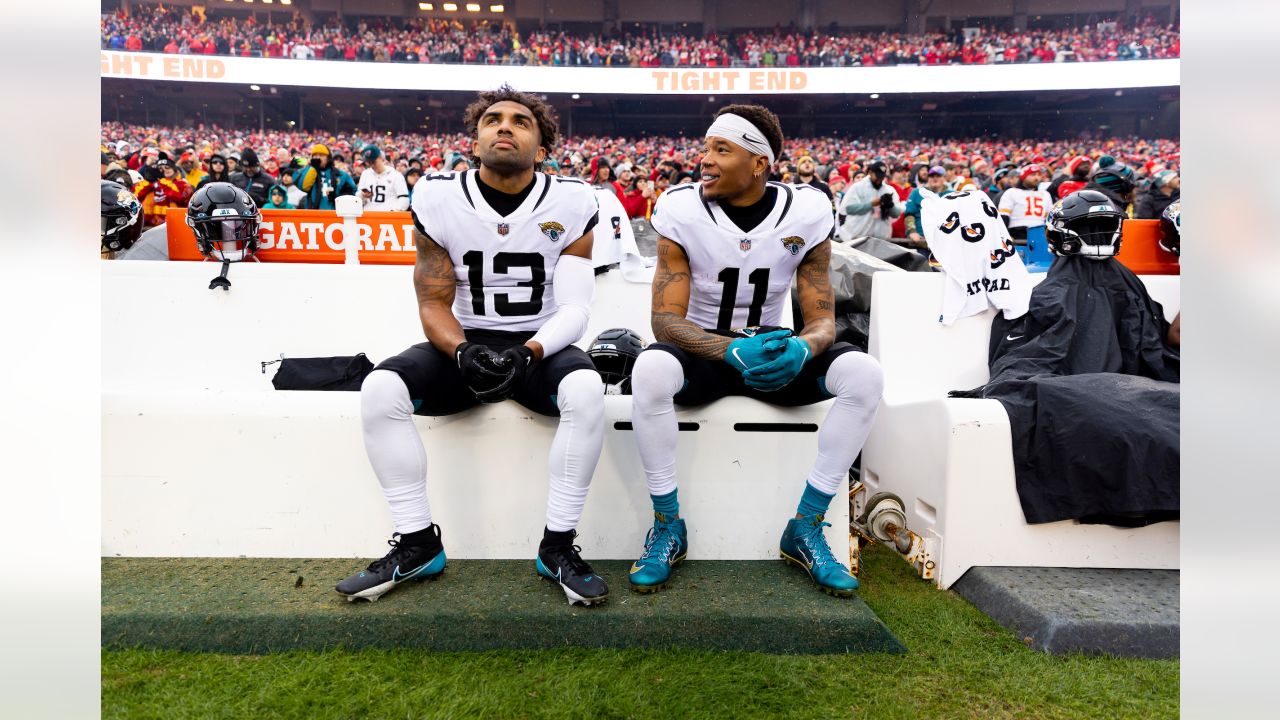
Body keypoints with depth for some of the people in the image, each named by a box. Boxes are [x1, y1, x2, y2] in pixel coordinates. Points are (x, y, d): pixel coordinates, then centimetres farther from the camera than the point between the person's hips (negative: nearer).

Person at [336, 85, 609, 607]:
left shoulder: (571, 202, -6)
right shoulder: (437, 198, -3)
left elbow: (574, 309, -9)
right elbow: (434, 304, -2)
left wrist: (528, 354, -28)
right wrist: (464, 353, -23)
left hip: (540, 348, -1)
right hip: (464, 344, 2)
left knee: (586, 389, -33)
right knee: (380, 389, -23)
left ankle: (557, 545, -15)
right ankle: (417, 544, -7)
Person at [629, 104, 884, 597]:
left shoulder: (806, 212, -7)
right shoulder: (681, 210, -12)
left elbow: (822, 317, -5)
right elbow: (666, 318, -16)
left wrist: (801, 348, -31)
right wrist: (732, 350, -35)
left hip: (773, 349, 3)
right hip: (703, 351, -2)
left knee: (864, 375, -22)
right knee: (650, 369, -35)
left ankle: (805, 529, -9)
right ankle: (668, 525, -14)